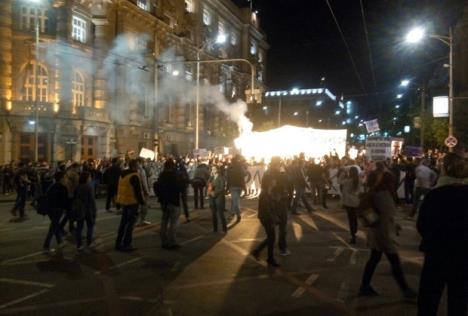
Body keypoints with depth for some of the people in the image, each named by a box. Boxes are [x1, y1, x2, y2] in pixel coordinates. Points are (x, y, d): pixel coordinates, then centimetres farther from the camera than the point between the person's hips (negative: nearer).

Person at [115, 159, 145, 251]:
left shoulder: (123, 175, 11)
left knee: (123, 222, 17)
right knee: (130, 223, -1)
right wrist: (142, 201, -9)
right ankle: (126, 245, 2)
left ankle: (118, 243, 23)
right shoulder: (134, 176, -17)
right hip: (132, 202, -9)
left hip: (124, 201, 9)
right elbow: (138, 191, -19)